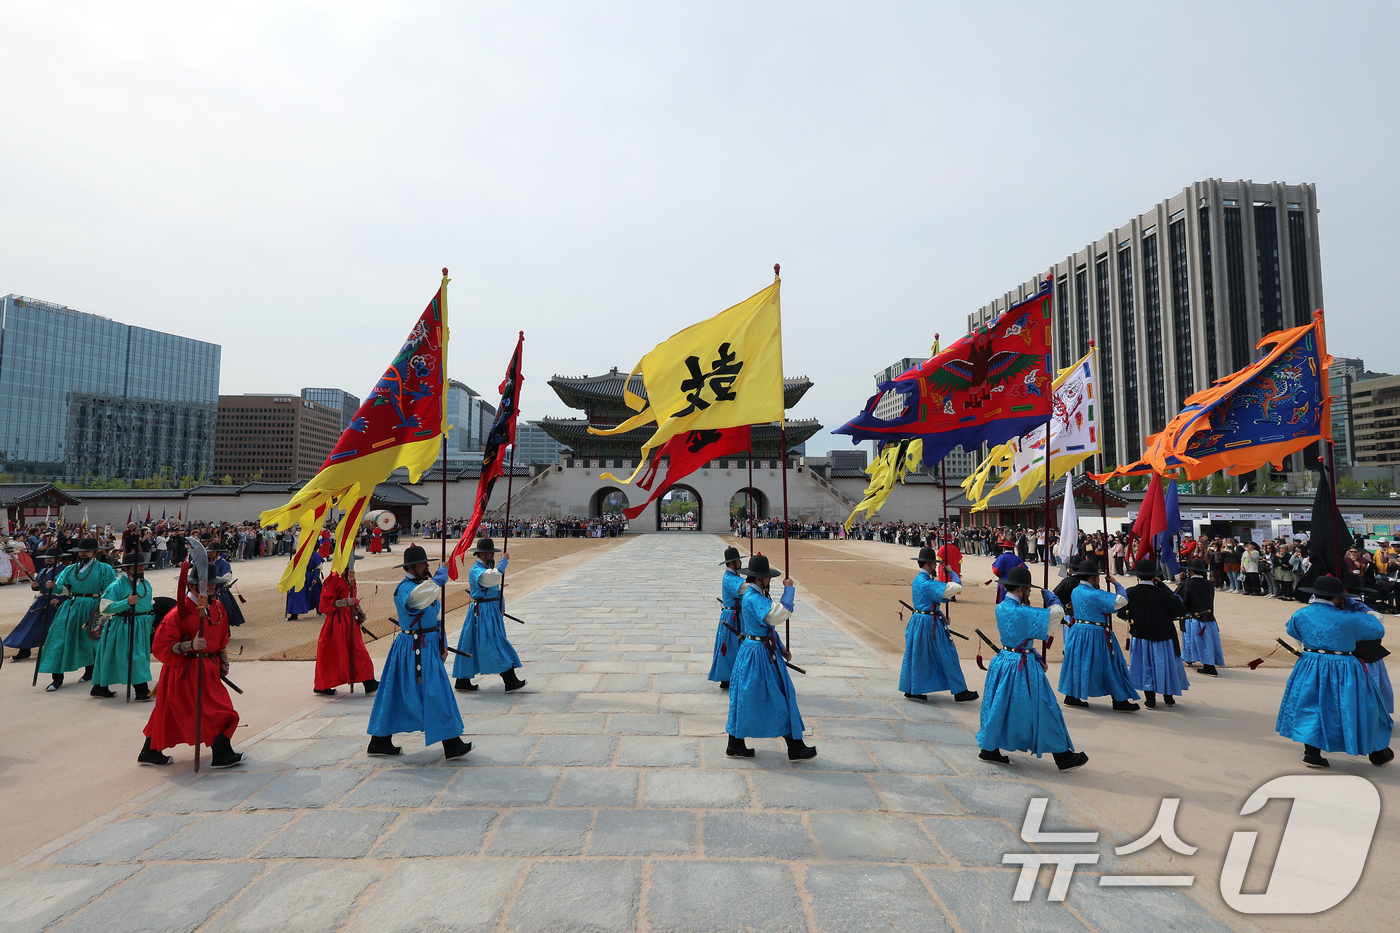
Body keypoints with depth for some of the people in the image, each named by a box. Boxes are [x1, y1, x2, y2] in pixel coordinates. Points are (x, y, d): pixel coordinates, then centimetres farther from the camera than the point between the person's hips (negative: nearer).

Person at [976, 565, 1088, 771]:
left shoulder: (1000, 608, 3)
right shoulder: (1022, 612, -23)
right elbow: (1058, 612, -22)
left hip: (1004, 661, 8)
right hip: (1023, 667, -8)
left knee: (1000, 706, 16)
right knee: (1043, 708, 5)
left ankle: (989, 750, 24)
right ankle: (1063, 757, 18)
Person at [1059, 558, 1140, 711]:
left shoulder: (1075, 591, 3)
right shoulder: (1095, 594, -21)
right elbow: (1122, 600, -22)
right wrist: (1116, 583, -8)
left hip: (1077, 632, 8)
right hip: (1096, 635, -8)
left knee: (1078, 663, 15)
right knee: (1110, 666, 5)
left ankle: (1072, 696, 20)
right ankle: (1120, 701, 14)